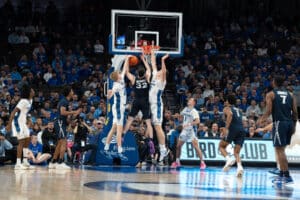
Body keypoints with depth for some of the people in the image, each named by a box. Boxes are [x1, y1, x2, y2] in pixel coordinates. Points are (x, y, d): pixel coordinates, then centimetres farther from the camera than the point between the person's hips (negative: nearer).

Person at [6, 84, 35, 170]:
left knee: (27, 140, 11)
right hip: (18, 122, -10)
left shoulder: (29, 101, 8)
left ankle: (25, 162, 16)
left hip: (23, 122, 10)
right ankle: (18, 164, -9)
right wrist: (9, 124, -30)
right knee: (21, 142, -10)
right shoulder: (23, 101, -21)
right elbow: (14, 112, -26)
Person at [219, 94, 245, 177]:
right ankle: (240, 167, -21)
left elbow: (230, 114, -12)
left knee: (221, 146, 12)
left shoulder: (227, 108, 11)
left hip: (233, 129, -5)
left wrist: (226, 128, -19)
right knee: (236, 152, 7)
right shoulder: (238, 110, 30)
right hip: (241, 130, 5)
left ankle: (229, 159, -15)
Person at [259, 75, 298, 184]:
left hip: (279, 123, -5)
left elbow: (269, 111, -8)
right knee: (281, 149, 19)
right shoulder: (290, 94, 13)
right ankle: (282, 174, 21)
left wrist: (262, 119, 9)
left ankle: (287, 176, -12)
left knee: (280, 149, -4)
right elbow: (295, 112, 8)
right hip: (289, 123, 6)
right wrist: (294, 125, 16)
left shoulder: (270, 94, 0)